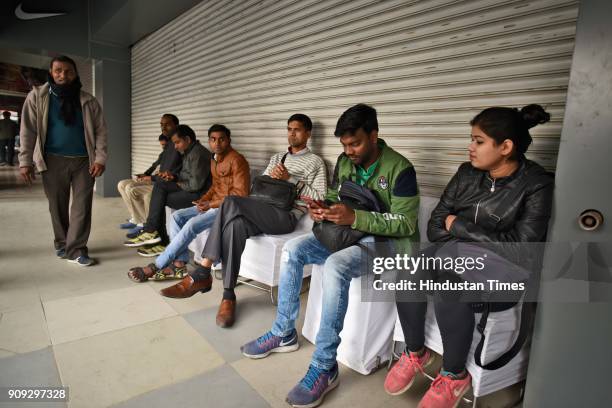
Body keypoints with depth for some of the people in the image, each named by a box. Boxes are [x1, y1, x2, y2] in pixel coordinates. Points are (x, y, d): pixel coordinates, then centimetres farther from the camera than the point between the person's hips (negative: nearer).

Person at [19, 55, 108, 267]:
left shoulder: (88, 101, 5)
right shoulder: (37, 96, 3)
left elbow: (100, 131, 3)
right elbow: (28, 131, 1)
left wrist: (100, 159, -8)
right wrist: (25, 161, -5)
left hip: (84, 160, 0)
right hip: (53, 160, 0)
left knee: (82, 205, -4)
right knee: (57, 206, 9)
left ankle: (76, 249, 1)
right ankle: (62, 243, 25)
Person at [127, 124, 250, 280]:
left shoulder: (236, 160, -13)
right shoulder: (214, 160, 15)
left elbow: (240, 194, -19)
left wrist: (211, 204, -18)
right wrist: (203, 200, 2)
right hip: (213, 204, 9)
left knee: (192, 224, -26)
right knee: (177, 216, -5)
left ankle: (154, 267, -17)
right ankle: (179, 264, -9)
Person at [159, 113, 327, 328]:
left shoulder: (315, 161, 11)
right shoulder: (277, 157, 29)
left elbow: (320, 198, 0)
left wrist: (290, 178, -6)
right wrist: (270, 176, 3)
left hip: (287, 216, -5)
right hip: (263, 213, 5)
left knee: (232, 202, -30)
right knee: (236, 223, -33)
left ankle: (202, 274, -22)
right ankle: (228, 295, -29)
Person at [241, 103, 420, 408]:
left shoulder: (399, 168, -15)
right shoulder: (344, 162, 5)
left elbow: (405, 223, -19)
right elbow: (334, 196, 15)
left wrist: (354, 217, -29)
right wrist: (322, 210, -11)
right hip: (347, 232, 7)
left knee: (335, 266, -35)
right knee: (292, 249, -11)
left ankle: (324, 367, -22)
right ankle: (284, 333, 3)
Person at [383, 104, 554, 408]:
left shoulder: (536, 184, -8)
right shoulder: (467, 173, 5)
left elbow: (519, 246, -17)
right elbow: (435, 228, 4)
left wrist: (458, 226, -11)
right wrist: (479, 239, -12)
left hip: (501, 266, -4)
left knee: (450, 294, -33)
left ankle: (455, 376, -7)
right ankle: (416, 353, -3)